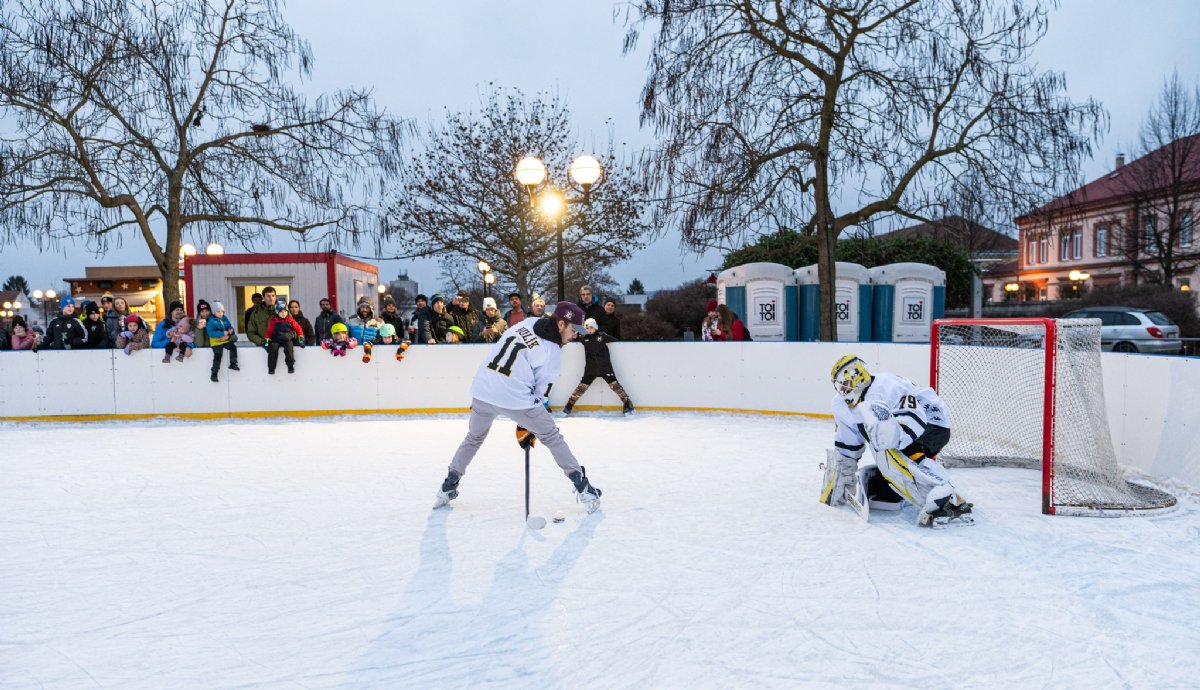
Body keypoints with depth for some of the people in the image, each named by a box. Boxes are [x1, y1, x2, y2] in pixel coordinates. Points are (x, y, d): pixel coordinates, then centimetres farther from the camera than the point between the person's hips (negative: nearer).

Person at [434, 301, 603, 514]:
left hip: (483, 390, 5)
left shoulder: (527, 323, 9)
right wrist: (527, 427, 8)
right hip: (515, 399, -5)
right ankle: (582, 486, 12)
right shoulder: (552, 351, -5)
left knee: (474, 438, 29)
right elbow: (541, 391, -2)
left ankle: (448, 487, 33)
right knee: (552, 437, 11)